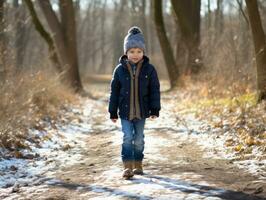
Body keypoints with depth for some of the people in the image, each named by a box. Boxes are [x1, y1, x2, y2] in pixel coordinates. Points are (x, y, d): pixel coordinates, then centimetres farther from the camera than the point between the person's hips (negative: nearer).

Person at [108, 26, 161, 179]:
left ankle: (138, 165, 23)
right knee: (127, 138, -7)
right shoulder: (120, 69, -2)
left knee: (139, 139, 10)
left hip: (142, 111, 1)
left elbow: (154, 90, 0)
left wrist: (155, 109, -6)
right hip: (125, 111, -1)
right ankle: (128, 167, -6)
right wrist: (113, 112, 2)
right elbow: (115, 91, 2)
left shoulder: (149, 69, -3)